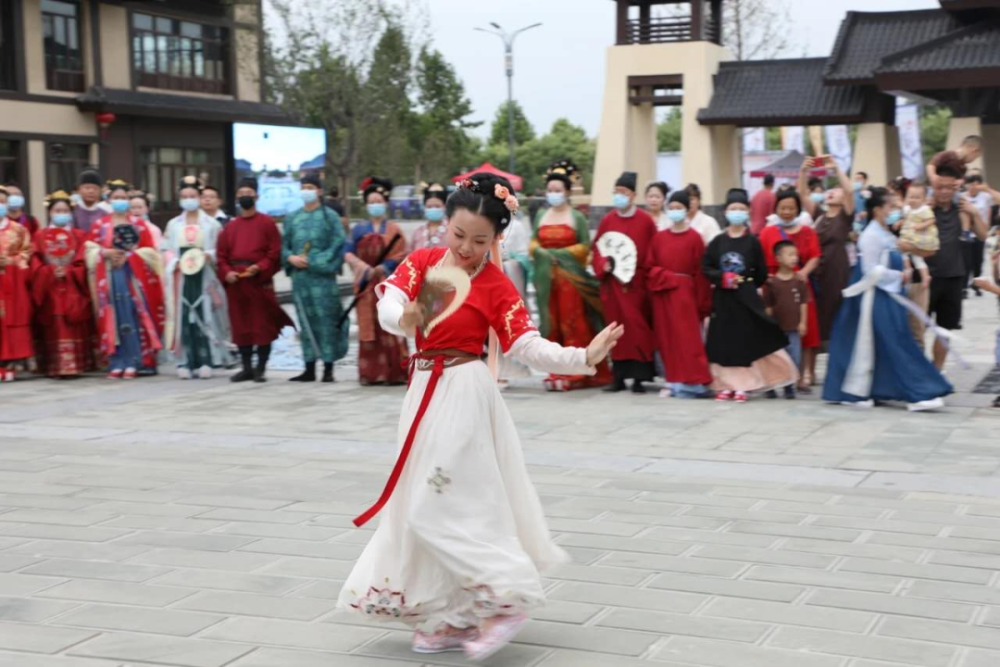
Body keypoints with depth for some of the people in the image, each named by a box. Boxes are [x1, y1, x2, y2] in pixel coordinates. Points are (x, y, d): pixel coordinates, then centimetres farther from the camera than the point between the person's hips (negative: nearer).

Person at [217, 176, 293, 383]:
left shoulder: (267, 223, 2)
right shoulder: (230, 226, 14)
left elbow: (275, 253, -4)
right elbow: (221, 255, 11)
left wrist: (259, 268, -17)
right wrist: (226, 272, -7)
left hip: (260, 281, -4)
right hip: (235, 282, 4)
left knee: (263, 326, -2)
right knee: (240, 326, 6)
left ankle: (261, 369, 5)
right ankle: (246, 368, 13)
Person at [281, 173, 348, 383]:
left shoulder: (330, 216, 2)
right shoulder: (292, 218, 15)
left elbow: (338, 244, -6)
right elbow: (284, 245, 15)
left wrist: (312, 261, -13)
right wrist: (291, 258, -7)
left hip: (322, 276, -4)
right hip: (299, 277, 4)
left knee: (326, 321, -5)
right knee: (306, 322, 6)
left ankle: (328, 368, 1)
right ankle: (309, 369, 11)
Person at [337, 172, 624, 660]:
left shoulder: (496, 286, -8)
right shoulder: (422, 261, 5)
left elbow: (528, 346, -14)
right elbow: (388, 306, -9)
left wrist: (583, 357, -27)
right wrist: (405, 318, -32)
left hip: (463, 394, -6)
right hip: (424, 390, 6)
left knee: (442, 506, -12)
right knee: (425, 504, 9)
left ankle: (505, 600, -3)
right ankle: (454, 618, 19)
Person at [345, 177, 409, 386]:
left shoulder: (394, 230, 3)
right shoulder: (359, 229, 11)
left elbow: (398, 259, -6)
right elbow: (348, 253, 3)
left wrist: (378, 269, -15)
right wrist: (362, 266, -15)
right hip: (366, 286, 3)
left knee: (389, 328, -8)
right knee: (368, 328, 2)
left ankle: (395, 372, -5)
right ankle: (370, 373, 6)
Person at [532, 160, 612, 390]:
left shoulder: (577, 217, 0)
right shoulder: (541, 215, 12)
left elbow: (585, 246, -2)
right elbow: (533, 242, 13)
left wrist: (559, 253, -10)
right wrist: (541, 252, -7)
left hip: (570, 276, -4)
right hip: (545, 276, 4)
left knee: (572, 324, -4)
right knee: (551, 324, 3)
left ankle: (573, 373, 0)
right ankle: (556, 372, 8)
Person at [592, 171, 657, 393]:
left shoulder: (645, 221, 0)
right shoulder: (607, 220, 7)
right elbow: (596, 249, 9)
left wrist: (639, 265, -12)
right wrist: (603, 264, -8)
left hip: (637, 284, -2)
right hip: (613, 284, 2)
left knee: (638, 329, -4)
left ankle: (639, 377, 0)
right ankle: (619, 377, 11)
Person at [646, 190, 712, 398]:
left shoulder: (694, 238, -4)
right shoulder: (659, 237, 8)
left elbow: (701, 272, -6)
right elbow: (650, 266, 9)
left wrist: (702, 303, -9)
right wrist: (667, 276, -10)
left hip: (685, 294, -4)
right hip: (662, 294, 4)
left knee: (688, 338, -5)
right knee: (667, 339, 6)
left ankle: (692, 382, -1)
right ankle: (674, 382, 13)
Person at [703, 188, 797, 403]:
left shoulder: (752, 241, 0)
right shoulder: (718, 241, 3)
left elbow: (762, 273, 5)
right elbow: (706, 267, 1)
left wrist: (745, 284, -1)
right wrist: (722, 278, -11)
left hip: (746, 298, -2)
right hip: (722, 298, 2)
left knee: (745, 340, -2)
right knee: (723, 341, 4)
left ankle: (741, 386, 3)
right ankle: (726, 385, 11)